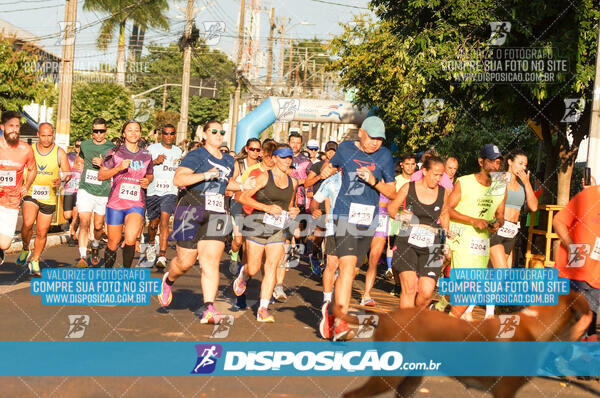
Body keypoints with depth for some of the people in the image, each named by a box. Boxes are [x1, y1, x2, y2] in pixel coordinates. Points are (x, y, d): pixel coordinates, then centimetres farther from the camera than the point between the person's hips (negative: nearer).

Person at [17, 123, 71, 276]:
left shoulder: (59, 153, -1)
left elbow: (68, 173, -7)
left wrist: (61, 179, -29)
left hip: (49, 197, 1)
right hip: (30, 194, -1)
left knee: (42, 233, 6)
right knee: (27, 223, -23)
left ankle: (34, 261, 26)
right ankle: (25, 249, 6)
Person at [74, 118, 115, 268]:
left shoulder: (111, 148, -1)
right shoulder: (85, 145, 8)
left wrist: (103, 164, -15)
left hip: (103, 193, 0)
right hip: (85, 190, 0)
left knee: (98, 226, 10)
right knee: (84, 223, -15)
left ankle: (95, 246, 41)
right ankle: (82, 257, -19)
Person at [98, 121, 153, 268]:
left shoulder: (146, 155, 9)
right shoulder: (114, 152, 2)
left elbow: (150, 175, 26)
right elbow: (101, 176, -1)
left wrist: (147, 181, 2)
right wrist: (119, 168, -15)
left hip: (137, 204, 0)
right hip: (115, 202, 0)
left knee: (130, 239, -24)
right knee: (113, 243, 6)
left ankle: (126, 270, -4)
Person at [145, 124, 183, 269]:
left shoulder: (178, 151, 15)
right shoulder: (152, 148, 3)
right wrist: (155, 161, -17)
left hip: (170, 191, 1)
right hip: (153, 191, -1)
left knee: (164, 219, -18)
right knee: (154, 222, 7)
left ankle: (162, 256, -22)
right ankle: (151, 244, 41)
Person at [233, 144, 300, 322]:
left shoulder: (293, 182, 12)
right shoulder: (264, 177, -4)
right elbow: (243, 197, -8)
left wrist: (293, 211, 5)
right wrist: (267, 208, -17)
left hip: (277, 230, 3)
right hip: (258, 227, -3)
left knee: (271, 267, -9)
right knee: (253, 269, 0)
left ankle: (263, 309, -8)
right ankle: (243, 274, 38)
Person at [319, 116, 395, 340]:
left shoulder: (384, 156, 5)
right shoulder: (346, 149, 4)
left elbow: (392, 192, 5)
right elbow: (332, 164, 26)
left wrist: (374, 181, -10)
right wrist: (326, 171, 8)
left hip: (369, 220, 3)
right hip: (345, 215, -3)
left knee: (349, 270, 10)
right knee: (348, 266, -19)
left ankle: (332, 312, 29)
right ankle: (340, 322, -21)